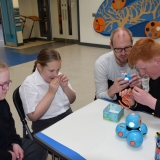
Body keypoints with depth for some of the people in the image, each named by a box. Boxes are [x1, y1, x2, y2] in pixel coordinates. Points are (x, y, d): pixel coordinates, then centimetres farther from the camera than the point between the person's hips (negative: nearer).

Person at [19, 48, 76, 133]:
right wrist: (51, 92, -20)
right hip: (46, 126, -6)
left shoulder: (58, 76, 5)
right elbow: (33, 116, -17)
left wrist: (65, 87, -8)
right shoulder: (29, 84, -11)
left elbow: (72, 100, 12)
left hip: (68, 116, 7)